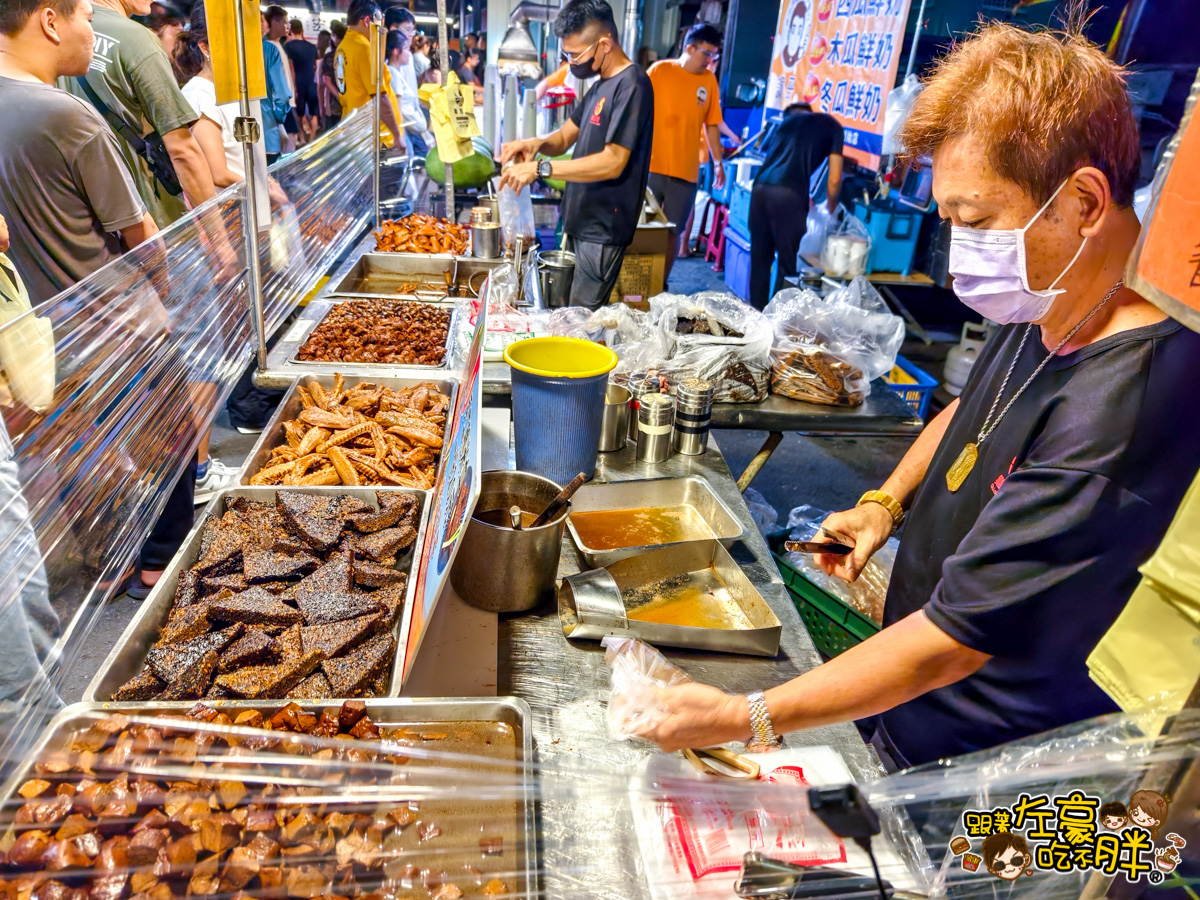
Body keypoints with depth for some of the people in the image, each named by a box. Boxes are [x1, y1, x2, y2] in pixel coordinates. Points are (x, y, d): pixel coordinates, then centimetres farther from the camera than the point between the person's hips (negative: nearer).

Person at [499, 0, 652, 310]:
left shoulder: (632, 84, -14)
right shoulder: (600, 86, 16)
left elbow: (613, 162, -21)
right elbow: (565, 137, 19)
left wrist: (540, 168, -21)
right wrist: (537, 144, -5)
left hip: (603, 229, -9)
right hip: (582, 222, 9)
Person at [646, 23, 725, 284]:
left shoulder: (709, 80, 9)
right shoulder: (660, 70, 0)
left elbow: (711, 125, 13)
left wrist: (718, 162, 12)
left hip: (686, 170, 3)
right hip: (652, 165, -2)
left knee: (674, 232, 4)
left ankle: (661, 284, 15)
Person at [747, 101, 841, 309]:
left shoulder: (787, 120, 30)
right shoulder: (832, 125, 18)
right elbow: (834, 179, 13)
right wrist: (830, 208, 32)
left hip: (760, 188, 5)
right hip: (789, 194, -5)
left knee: (759, 258, 11)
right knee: (789, 262, 4)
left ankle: (757, 313, 17)